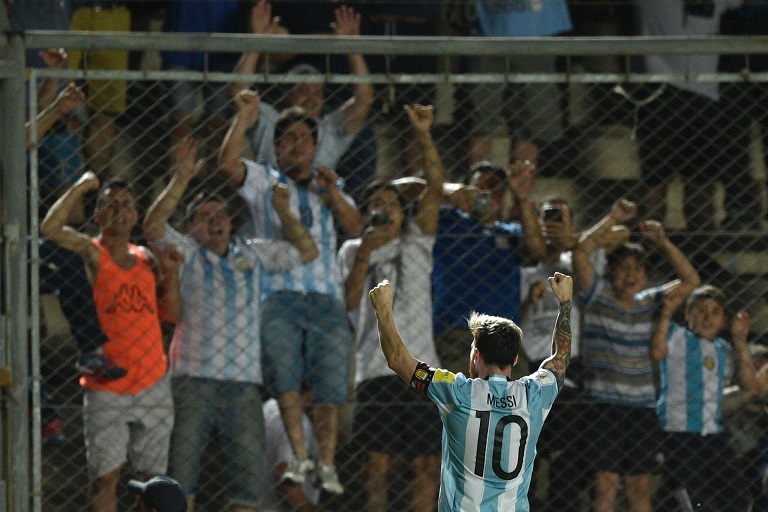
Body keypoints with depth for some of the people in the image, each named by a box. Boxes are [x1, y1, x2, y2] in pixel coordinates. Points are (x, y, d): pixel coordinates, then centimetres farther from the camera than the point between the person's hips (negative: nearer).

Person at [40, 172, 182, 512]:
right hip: (105, 389, -5)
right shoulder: (90, 252, -2)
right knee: (105, 477, -8)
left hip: (153, 383, 5)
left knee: (153, 478, 7)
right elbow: (49, 229, -21)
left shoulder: (147, 259, 12)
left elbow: (172, 314, 15)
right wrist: (82, 186, -12)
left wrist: (170, 275, -1)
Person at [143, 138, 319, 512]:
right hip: (194, 379, -3)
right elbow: (153, 227, -9)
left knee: (247, 480, 1)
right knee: (180, 474, -8)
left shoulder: (254, 254, 18)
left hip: (244, 383, 3)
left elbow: (306, 252, 24)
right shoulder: (186, 253, 7)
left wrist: (283, 212, 12)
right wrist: (181, 179, -14)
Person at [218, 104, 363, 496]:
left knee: (330, 386, -6)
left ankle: (328, 465, -6)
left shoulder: (328, 187, 23)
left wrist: (333, 193, -2)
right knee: (284, 378, -18)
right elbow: (228, 163, -2)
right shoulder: (263, 181, 16)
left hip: (326, 298, 2)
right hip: (278, 296, -2)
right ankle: (299, 458, -20)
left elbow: (355, 228, 10)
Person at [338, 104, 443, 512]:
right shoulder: (354, 250, 13)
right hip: (377, 369, -2)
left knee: (428, 463, -2)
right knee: (377, 463, -4)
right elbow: (350, 301, -3)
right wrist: (365, 252, -12)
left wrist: (424, 137, -8)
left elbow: (435, 189, 4)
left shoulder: (416, 243, 16)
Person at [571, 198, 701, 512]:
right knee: (606, 485, -8)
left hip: (641, 407, 5)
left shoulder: (648, 303, 14)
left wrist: (663, 243, 4)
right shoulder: (598, 297, 2)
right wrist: (614, 219, -7)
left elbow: (690, 281, 14)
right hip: (603, 406, -5)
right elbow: (581, 250, -11)